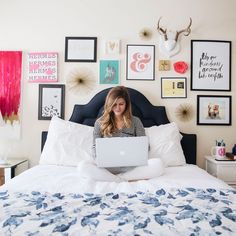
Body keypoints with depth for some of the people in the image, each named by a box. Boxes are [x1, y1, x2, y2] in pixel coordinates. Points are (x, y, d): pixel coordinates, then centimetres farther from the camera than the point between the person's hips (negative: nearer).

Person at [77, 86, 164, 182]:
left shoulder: (135, 121, 7)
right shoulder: (100, 122, 7)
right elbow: (95, 148, 7)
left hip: (131, 166, 0)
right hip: (107, 166, 0)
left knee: (158, 164, -26)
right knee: (82, 166, -29)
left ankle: (119, 178, -21)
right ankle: (127, 179, -24)